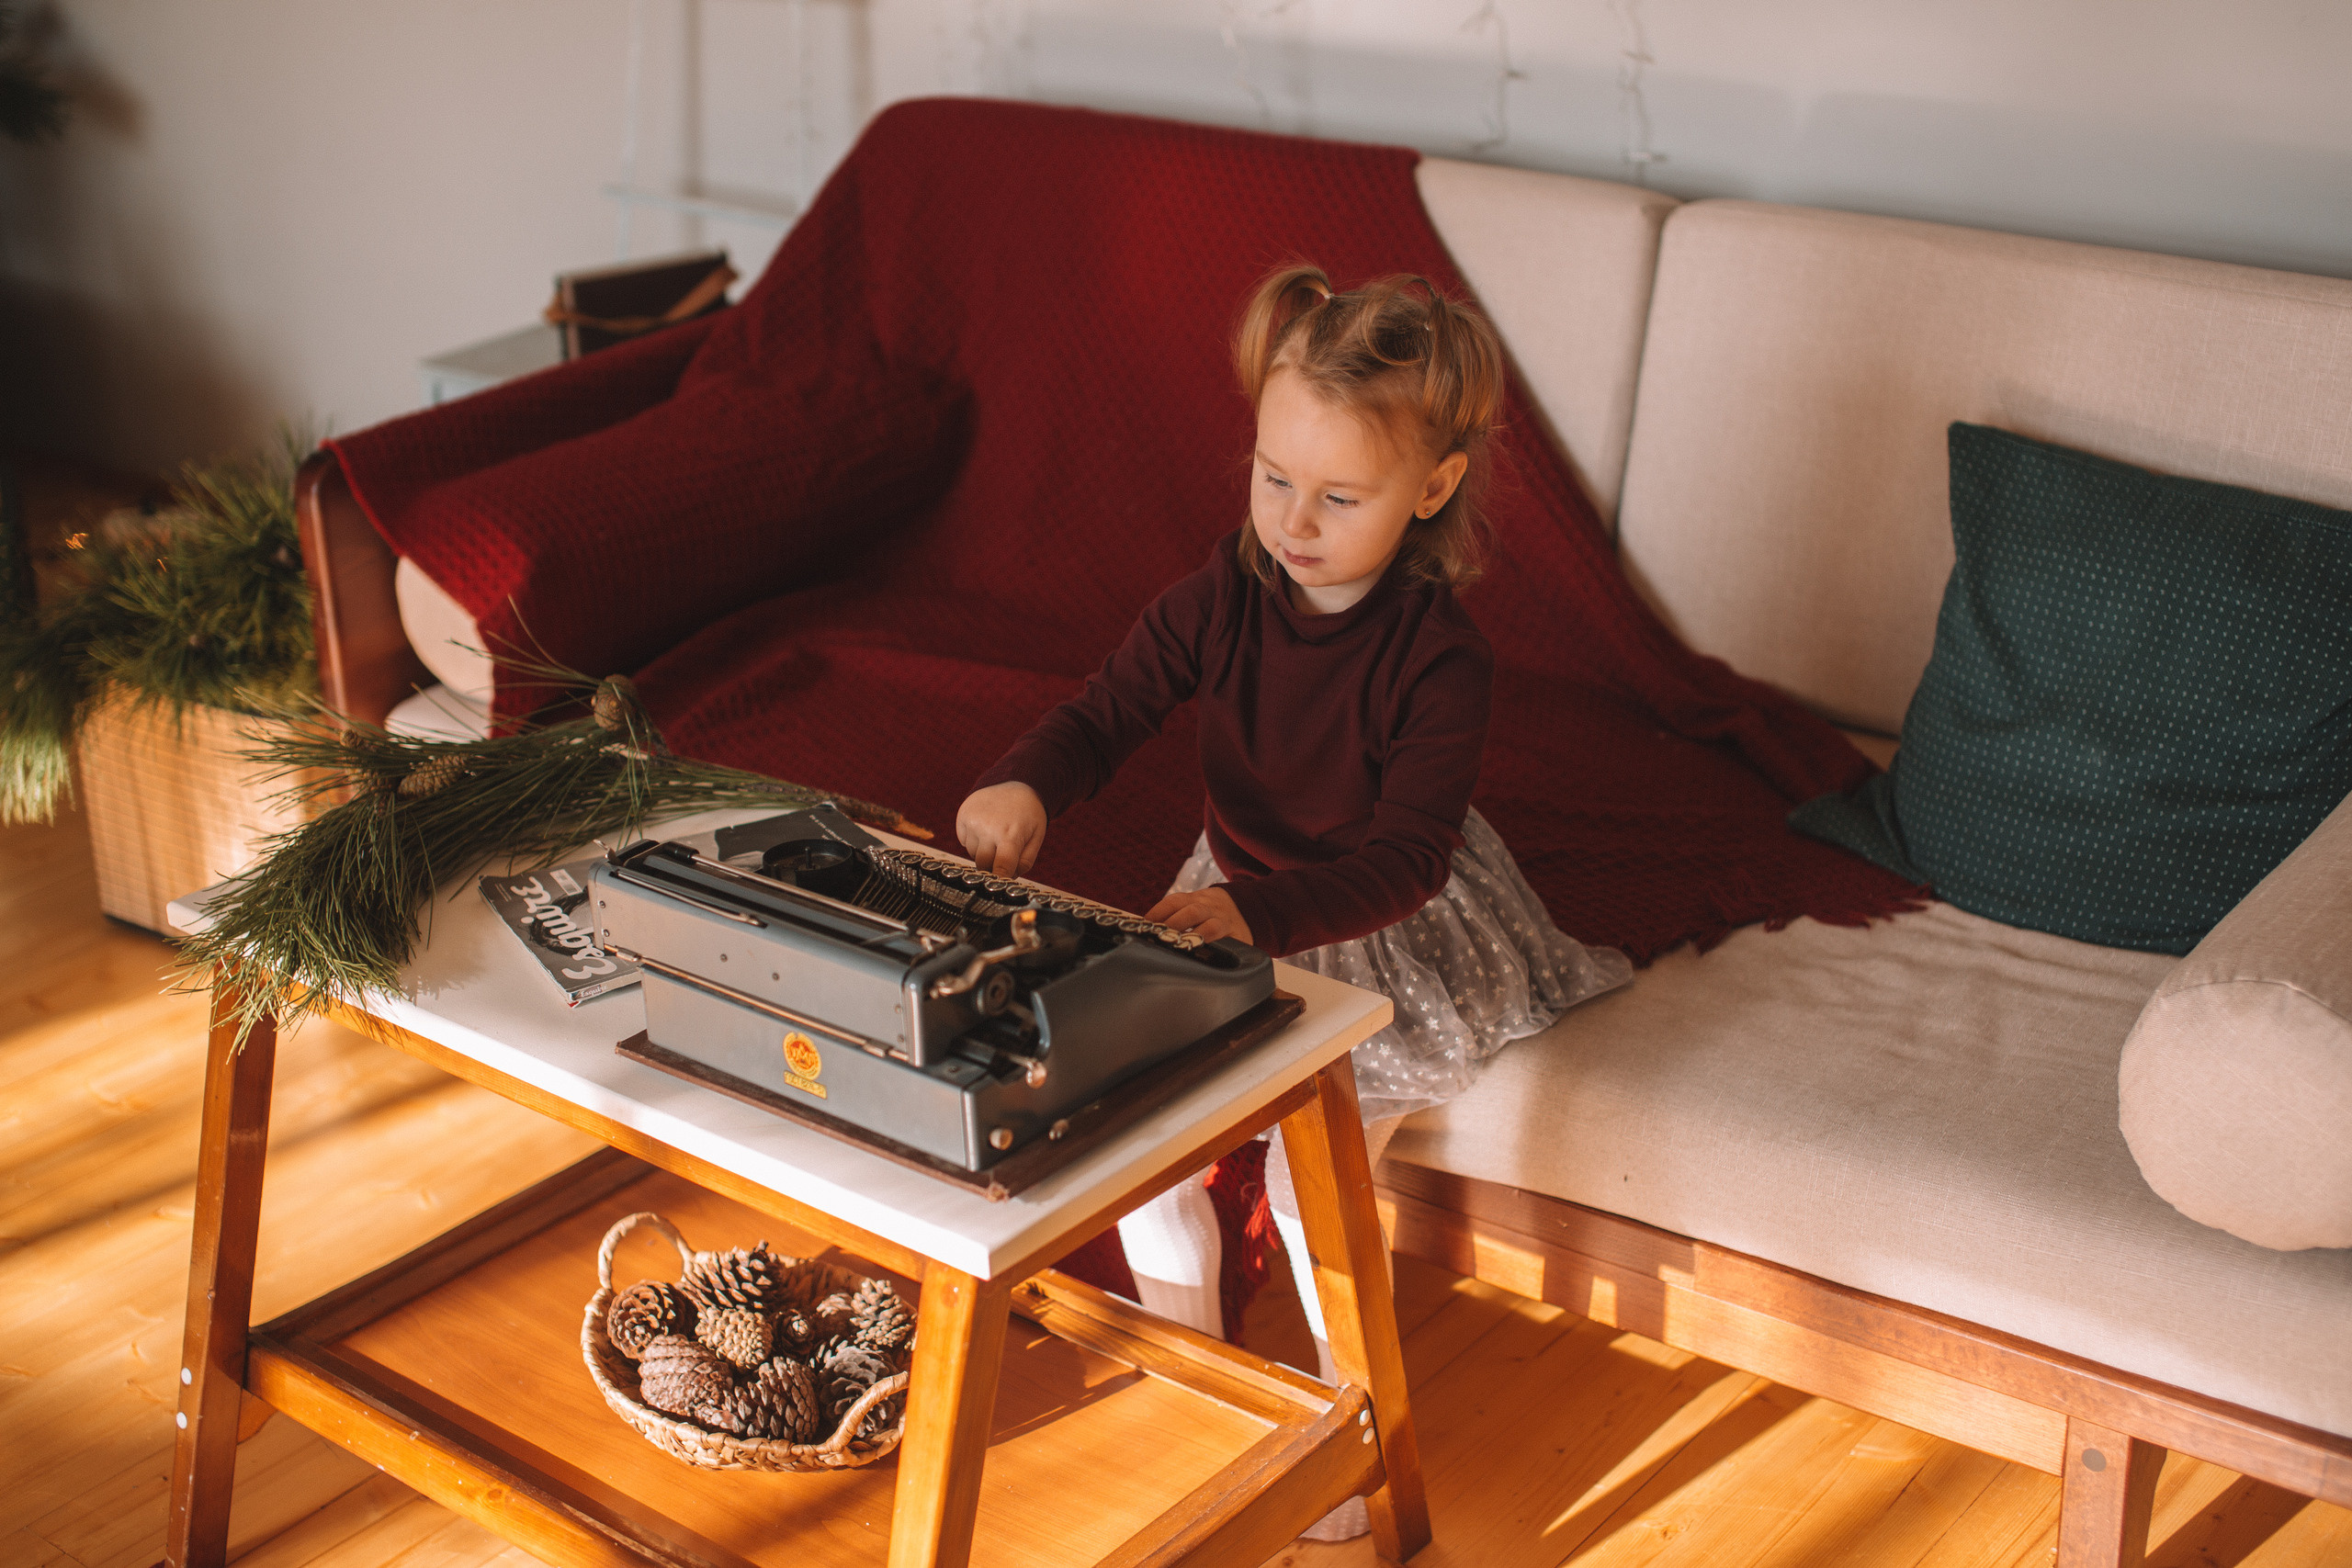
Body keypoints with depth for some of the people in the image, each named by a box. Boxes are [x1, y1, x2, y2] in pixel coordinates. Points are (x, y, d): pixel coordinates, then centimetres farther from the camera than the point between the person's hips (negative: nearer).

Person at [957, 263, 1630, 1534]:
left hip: (1394, 931, -4)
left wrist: (1254, 915, -49)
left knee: (1310, 1168, -18)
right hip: (1236, 906, 5)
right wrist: (1022, 786, -38)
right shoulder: (1216, 602, -11)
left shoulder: (1440, 659, -24)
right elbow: (1105, 715, -13)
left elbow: (1404, 860, -32)